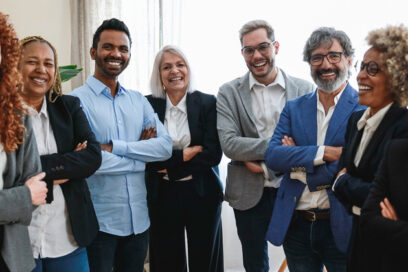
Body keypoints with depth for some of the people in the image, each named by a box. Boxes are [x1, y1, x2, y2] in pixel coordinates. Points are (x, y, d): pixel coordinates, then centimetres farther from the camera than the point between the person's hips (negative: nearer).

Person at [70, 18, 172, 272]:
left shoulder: (138, 100, 7)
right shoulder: (77, 99, -9)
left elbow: (166, 146, -4)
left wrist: (115, 147, -15)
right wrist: (140, 153, -10)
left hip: (139, 219, 5)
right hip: (98, 222, -4)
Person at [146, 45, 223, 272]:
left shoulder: (207, 103, -3)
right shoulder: (148, 105, -1)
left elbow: (213, 154, -10)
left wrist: (170, 166, -11)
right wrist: (183, 155, -14)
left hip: (201, 193, 0)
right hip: (161, 195, 1)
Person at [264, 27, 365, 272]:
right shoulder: (294, 108, 6)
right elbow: (272, 155, -7)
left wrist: (299, 170, -12)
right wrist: (324, 152, -19)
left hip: (342, 227, -4)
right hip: (296, 226, 4)